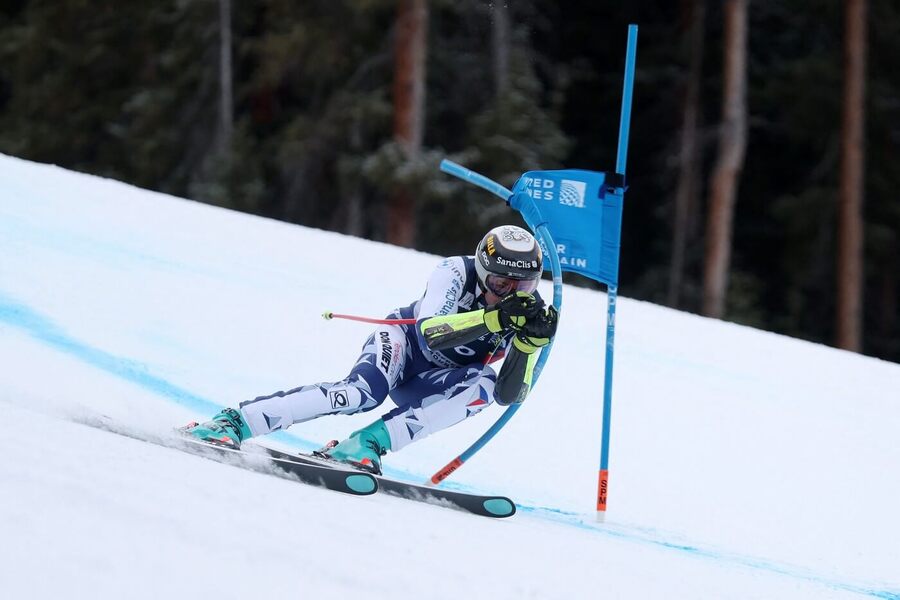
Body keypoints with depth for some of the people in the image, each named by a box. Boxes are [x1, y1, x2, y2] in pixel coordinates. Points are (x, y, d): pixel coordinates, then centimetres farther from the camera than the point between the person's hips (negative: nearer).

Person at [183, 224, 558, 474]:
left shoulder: (529, 313, -14)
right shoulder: (457, 272, -22)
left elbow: (509, 395, -22)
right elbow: (428, 334, -38)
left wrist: (530, 342, -38)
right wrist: (492, 319, -49)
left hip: (424, 387, 4)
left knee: (484, 386, -29)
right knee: (364, 392, -36)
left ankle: (366, 444, -36)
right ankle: (231, 423, -38)